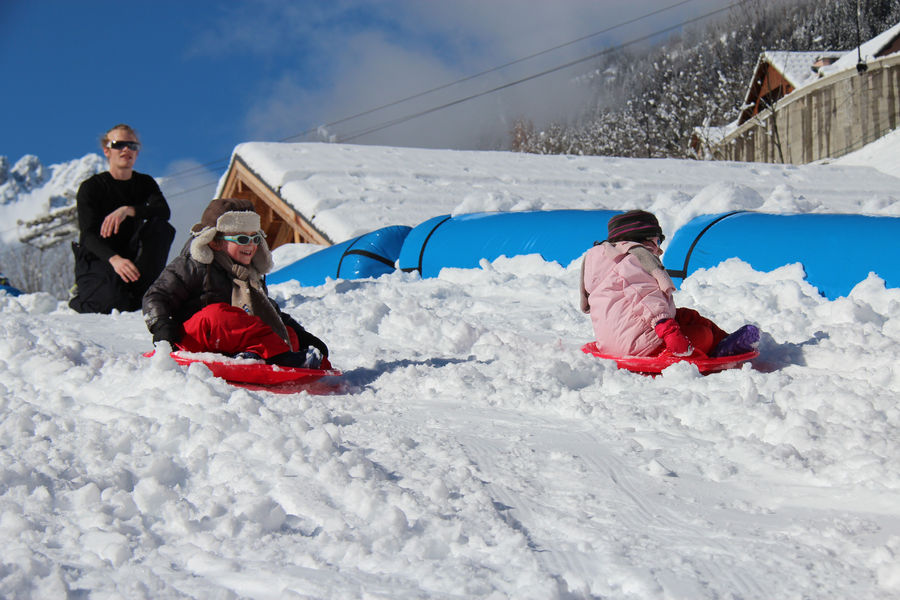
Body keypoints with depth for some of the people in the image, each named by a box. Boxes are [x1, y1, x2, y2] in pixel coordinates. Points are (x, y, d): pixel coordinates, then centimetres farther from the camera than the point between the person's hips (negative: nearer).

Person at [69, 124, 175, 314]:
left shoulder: (145, 183, 5)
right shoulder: (90, 187, -9)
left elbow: (164, 211, -17)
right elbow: (89, 234, -23)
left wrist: (128, 210, -35)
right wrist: (114, 259, -43)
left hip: (129, 255, 4)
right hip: (95, 259, -4)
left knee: (162, 227, -21)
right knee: (114, 301, -33)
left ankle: (141, 293, -19)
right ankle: (84, 295, 4)